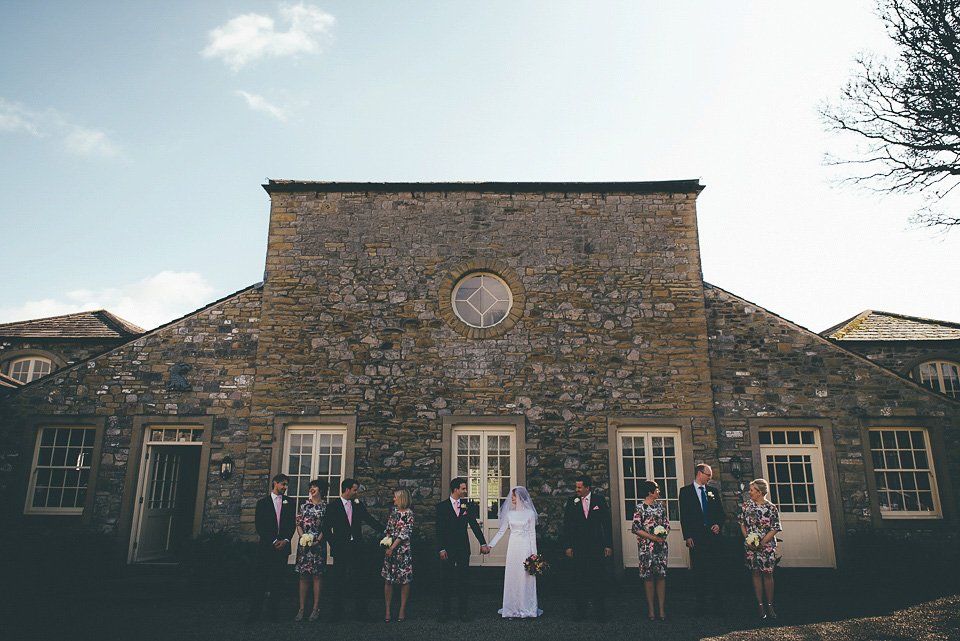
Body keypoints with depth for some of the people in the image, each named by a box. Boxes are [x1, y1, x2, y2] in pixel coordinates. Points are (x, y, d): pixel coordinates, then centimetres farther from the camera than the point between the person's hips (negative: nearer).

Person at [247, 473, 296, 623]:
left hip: (283, 547, 2)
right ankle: (254, 612, 5)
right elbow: (259, 526, -1)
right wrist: (273, 541, -9)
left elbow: (292, 524, 9)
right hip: (266, 547, -2)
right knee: (260, 580, -3)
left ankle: (272, 612, 9)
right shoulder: (262, 503, 7)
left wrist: (285, 540, -7)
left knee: (277, 581, 3)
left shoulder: (289, 503, 13)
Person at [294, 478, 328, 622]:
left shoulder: (325, 507, 1)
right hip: (304, 544, 3)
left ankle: (316, 609, 7)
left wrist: (317, 541, -12)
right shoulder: (304, 505, 10)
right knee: (303, 576, 4)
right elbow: (298, 524, 8)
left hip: (318, 544, -2)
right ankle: (302, 608, 10)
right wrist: (302, 538, -7)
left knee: (317, 576, 1)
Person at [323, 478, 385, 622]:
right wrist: (334, 545, -7)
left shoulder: (358, 505, 8)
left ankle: (362, 613, 10)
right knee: (339, 581, 5)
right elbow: (326, 529, 0)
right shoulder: (332, 506, -2)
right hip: (340, 549, -3)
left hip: (356, 548, 3)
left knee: (359, 580, 3)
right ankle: (336, 614, 16)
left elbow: (370, 520, 10)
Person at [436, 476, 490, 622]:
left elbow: (474, 525, 3)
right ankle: (445, 610, 17)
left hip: (463, 549, 3)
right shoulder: (442, 506, -4)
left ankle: (463, 610, 17)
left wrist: (483, 543, -5)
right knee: (448, 580, 6)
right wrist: (441, 549, -11)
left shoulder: (466, 505, 5)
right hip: (448, 548, -2)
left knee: (464, 579, 7)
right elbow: (439, 529, -5)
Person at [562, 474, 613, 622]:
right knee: (580, 579, 5)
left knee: (597, 579, 0)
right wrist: (568, 546, -1)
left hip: (596, 546, -1)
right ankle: (580, 610, 16)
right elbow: (567, 525, 5)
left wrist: (608, 545, 0)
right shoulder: (572, 502, 3)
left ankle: (600, 612, 11)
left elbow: (606, 523, 4)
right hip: (578, 546, 1)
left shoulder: (599, 500, 2)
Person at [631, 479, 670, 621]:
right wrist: (653, 537, -14)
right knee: (648, 576, 1)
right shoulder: (640, 507, -7)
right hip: (646, 546, -4)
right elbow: (636, 528, -9)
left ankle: (661, 609, 10)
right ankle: (650, 608, 10)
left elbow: (667, 524, 15)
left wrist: (663, 536, -5)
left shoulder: (661, 506, 10)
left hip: (661, 545, 4)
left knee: (661, 576, 3)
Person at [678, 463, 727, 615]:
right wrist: (687, 536, -9)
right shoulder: (686, 491, 3)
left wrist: (718, 524, -3)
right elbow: (684, 515, -2)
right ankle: (701, 606, 10)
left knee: (717, 571, 2)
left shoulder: (713, 491, 14)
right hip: (696, 538, -3)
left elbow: (721, 513, 17)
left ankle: (719, 606, 9)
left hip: (714, 536, 3)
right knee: (699, 572, 2)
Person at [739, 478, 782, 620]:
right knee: (756, 573, 4)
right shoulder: (746, 505, 4)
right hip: (750, 545, 2)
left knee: (767, 574, 1)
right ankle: (760, 606, 9)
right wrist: (748, 539, -5)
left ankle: (770, 606, 10)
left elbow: (774, 529, -7)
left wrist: (762, 543, -13)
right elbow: (742, 523, 8)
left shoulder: (771, 508, -6)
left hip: (767, 546, -2)